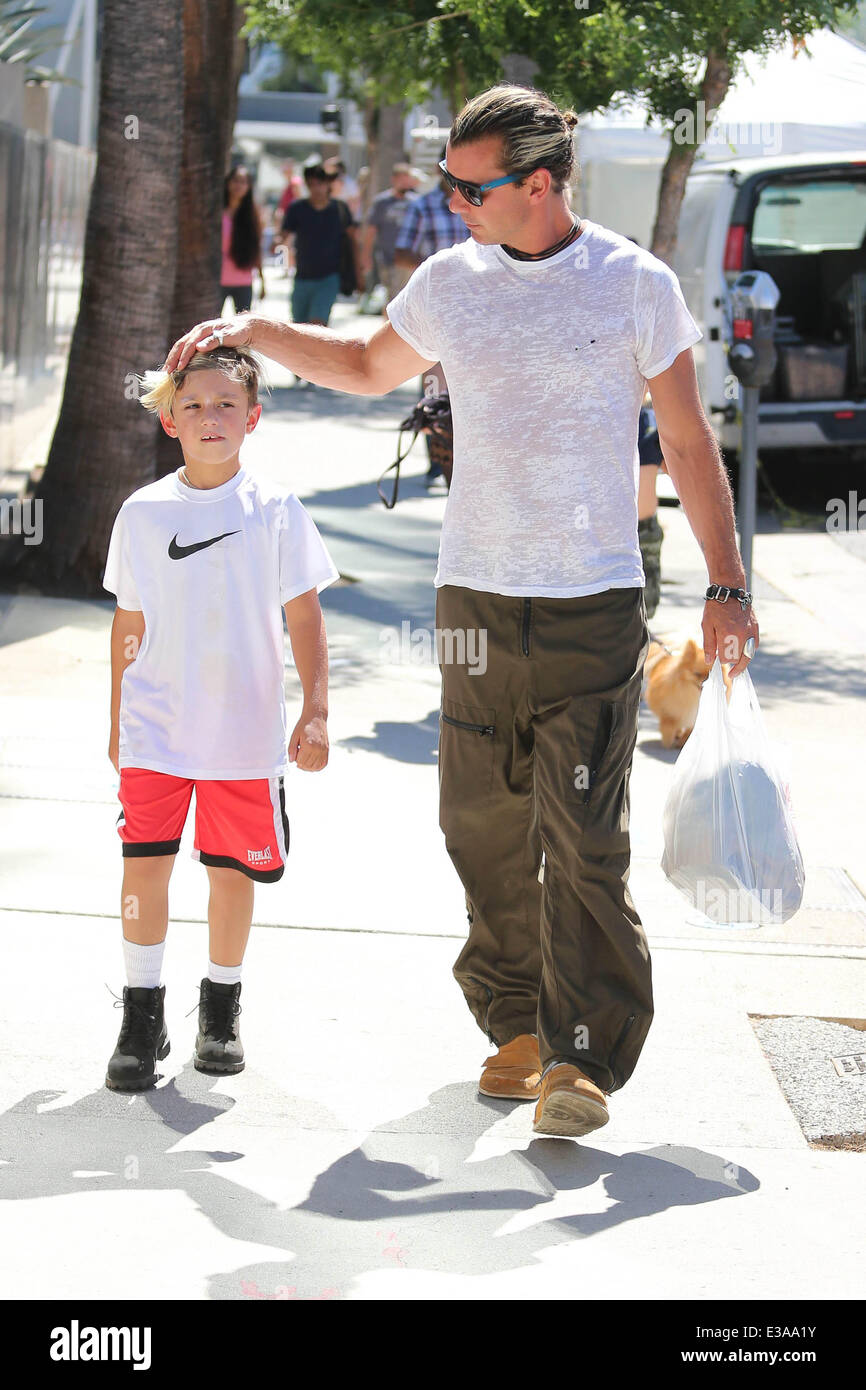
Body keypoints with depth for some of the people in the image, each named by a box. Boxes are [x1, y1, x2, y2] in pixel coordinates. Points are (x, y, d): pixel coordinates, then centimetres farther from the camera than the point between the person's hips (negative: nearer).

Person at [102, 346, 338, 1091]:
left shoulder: (276, 511, -3)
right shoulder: (142, 512, 2)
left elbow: (304, 618, 0)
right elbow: (129, 623, 10)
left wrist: (315, 713, -6)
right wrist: (119, 720, 13)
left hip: (246, 730, -1)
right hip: (155, 728, 1)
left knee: (234, 868, 7)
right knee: (144, 861, -7)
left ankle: (222, 1006, 25)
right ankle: (143, 1015, 3)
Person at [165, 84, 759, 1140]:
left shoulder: (637, 285, -2)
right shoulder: (450, 281, 7)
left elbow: (688, 442, 4)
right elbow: (368, 368, 28)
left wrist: (726, 584, 2)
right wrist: (251, 331, 18)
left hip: (596, 606, -3)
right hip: (476, 599, 3)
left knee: (584, 835, -9)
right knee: (485, 826, 4)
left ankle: (582, 1055, -6)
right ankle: (518, 1025, 17)